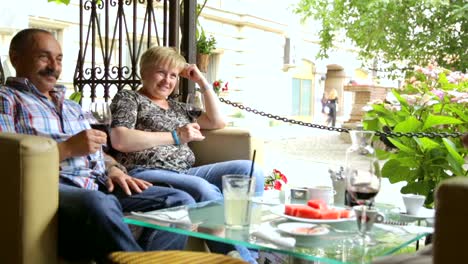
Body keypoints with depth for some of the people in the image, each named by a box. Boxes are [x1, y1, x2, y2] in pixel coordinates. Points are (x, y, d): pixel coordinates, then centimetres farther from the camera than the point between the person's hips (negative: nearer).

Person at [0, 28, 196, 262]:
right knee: (100, 204, -42)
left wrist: (112, 169, 7)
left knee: (181, 201, -13)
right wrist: (68, 148, -12)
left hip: (98, 185, 7)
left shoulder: (72, 106, 32)